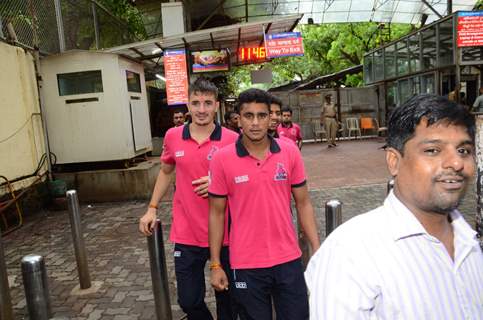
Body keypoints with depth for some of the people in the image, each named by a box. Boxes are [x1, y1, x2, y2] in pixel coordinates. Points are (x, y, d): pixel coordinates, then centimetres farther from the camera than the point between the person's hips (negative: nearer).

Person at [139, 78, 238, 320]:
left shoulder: (231, 140, -9)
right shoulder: (173, 137, 0)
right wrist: (152, 208, 14)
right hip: (186, 235, 2)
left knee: (226, 297, 16)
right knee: (189, 300, 12)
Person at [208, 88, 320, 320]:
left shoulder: (290, 151, -4)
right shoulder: (222, 159, -9)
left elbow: (303, 203, 3)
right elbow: (216, 213, -2)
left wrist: (317, 249, -1)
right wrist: (215, 265, -1)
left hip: (288, 260, 2)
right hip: (245, 266, -1)